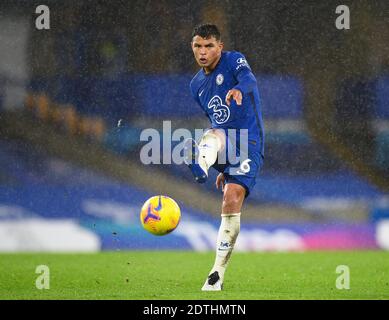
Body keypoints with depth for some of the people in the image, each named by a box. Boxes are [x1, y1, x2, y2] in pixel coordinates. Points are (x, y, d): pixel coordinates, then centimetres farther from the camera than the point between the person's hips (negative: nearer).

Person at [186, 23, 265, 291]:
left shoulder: (233, 60, -3)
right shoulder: (197, 85, 16)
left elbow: (249, 78, -27)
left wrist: (239, 89, -53)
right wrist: (224, 168, 29)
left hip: (248, 145, -5)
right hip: (223, 144, 5)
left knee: (232, 201, -20)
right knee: (213, 135, -32)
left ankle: (218, 273, -12)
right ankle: (200, 168, -66)